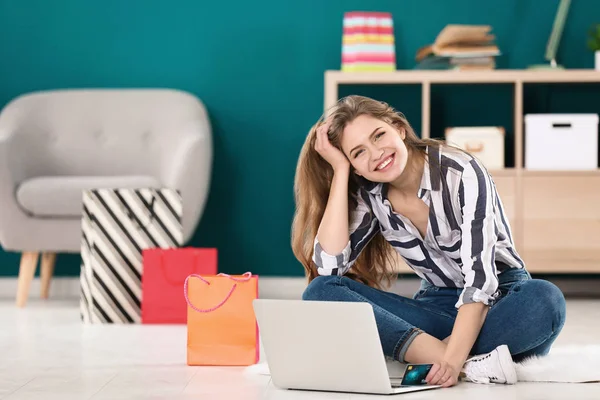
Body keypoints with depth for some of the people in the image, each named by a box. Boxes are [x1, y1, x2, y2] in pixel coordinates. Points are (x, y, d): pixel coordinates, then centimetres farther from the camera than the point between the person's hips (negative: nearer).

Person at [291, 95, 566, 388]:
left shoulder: (461, 173, -19)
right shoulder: (369, 196, -4)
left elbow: (480, 278, -27)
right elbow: (329, 267, -18)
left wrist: (452, 358, -41)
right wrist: (340, 170, -17)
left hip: (500, 300, -4)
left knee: (545, 300, -38)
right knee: (321, 290, -22)